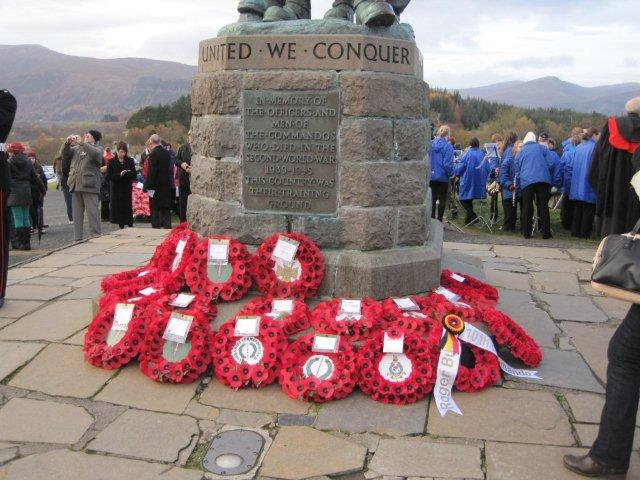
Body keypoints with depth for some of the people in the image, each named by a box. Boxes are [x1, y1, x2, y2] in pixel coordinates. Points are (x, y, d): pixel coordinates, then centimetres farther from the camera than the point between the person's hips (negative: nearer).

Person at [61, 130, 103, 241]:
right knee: (77, 214, 9)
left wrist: (80, 143, -24)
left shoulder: (97, 150, 2)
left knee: (92, 213, -7)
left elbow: (94, 153, -20)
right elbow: (64, 153, 13)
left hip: (89, 186, -6)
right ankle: (78, 238, 15)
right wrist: (67, 143, -6)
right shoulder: (76, 149, 18)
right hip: (76, 186, 6)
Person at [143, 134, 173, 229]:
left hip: (156, 187, -7)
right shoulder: (167, 153, 7)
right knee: (166, 210, 12)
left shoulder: (153, 154, -15)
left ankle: (156, 226, 1)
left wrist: (146, 187, -13)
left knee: (155, 210, 0)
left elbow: (151, 173, -18)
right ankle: (167, 227, 14)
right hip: (167, 186, 7)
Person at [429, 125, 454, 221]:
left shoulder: (431, 144, -1)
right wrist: (451, 174, -2)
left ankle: (432, 219, 21)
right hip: (443, 177, -4)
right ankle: (439, 221, 9)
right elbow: (448, 164, -18)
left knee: (433, 198, 16)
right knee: (442, 199, 7)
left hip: (432, 176, 5)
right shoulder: (447, 146, -15)